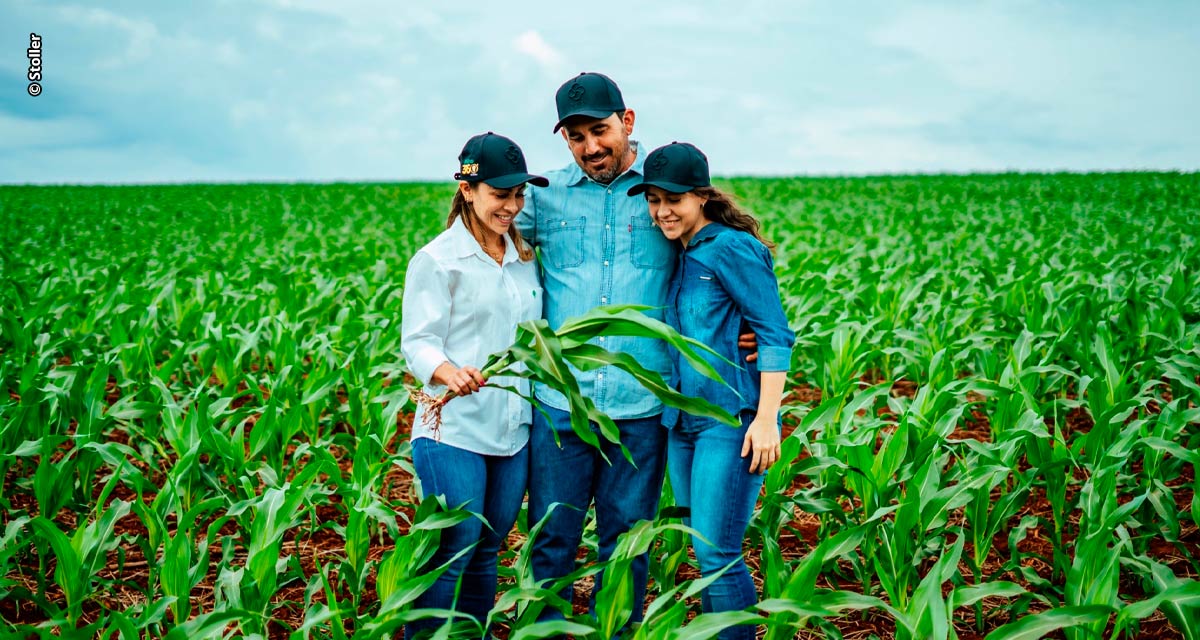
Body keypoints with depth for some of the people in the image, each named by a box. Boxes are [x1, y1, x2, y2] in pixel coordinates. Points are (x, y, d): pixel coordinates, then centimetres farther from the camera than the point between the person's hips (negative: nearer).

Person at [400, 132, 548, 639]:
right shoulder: (437, 260, -6)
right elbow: (417, 340, -12)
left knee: (486, 551, 13)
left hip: (514, 431, 6)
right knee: (453, 550, -5)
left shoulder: (525, 259, 12)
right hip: (453, 430, -5)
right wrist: (448, 372, -31)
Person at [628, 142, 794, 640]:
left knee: (717, 553, -7)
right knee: (703, 550, 13)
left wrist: (766, 419, -19)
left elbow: (775, 336, -14)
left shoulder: (731, 248, -11)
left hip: (731, 420, -8)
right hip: (684, 420, 8)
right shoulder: (680, 256, 13)